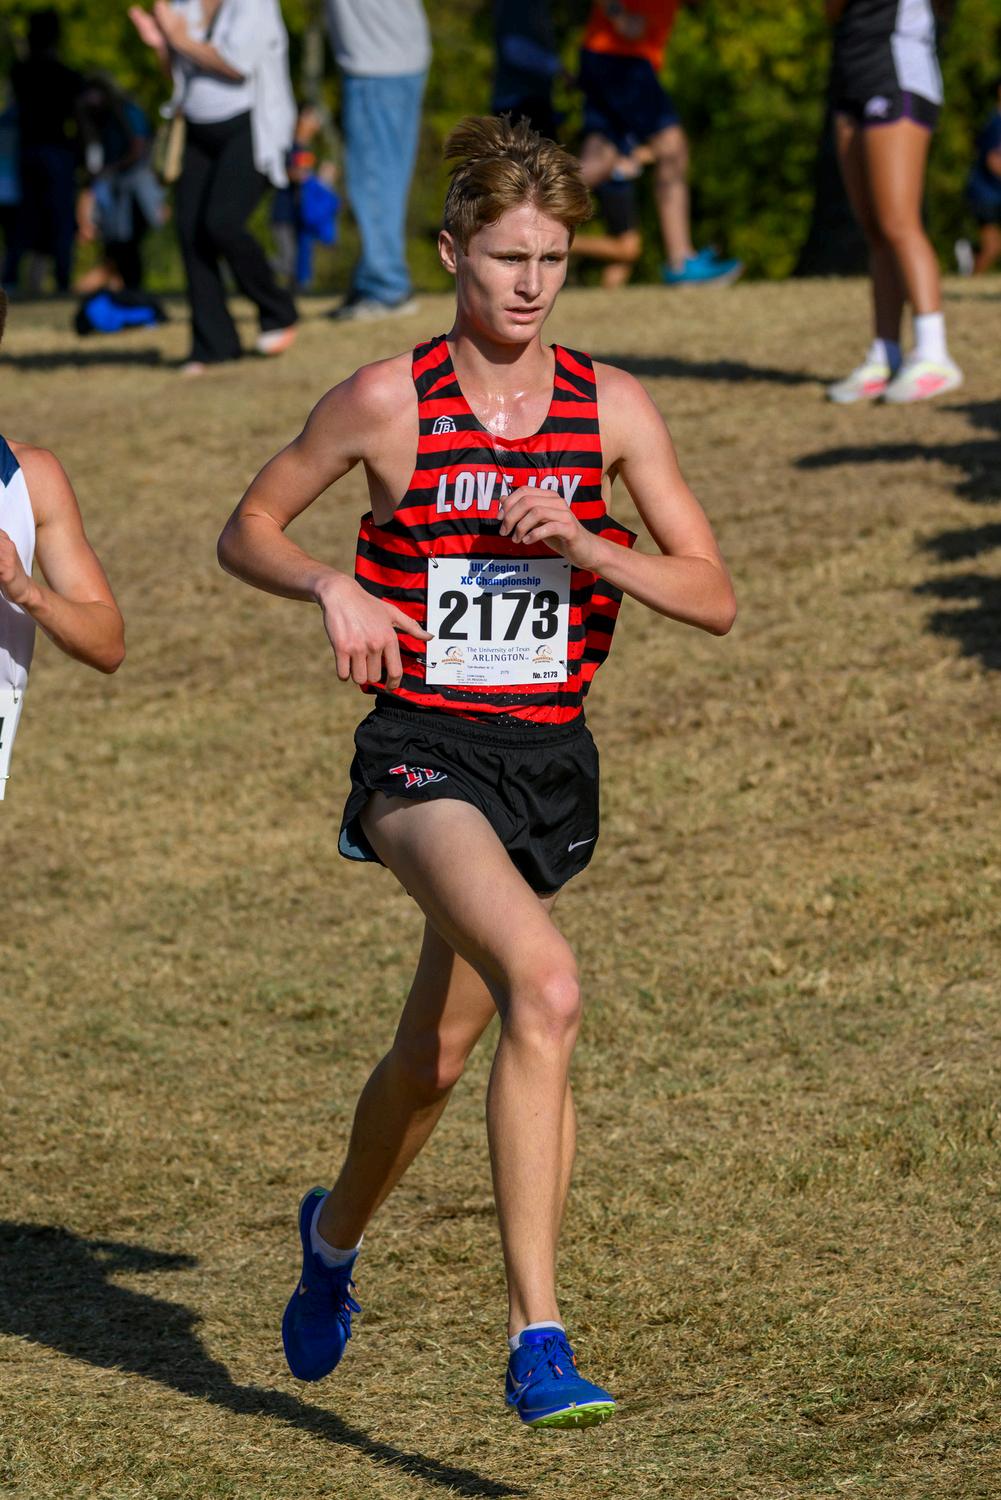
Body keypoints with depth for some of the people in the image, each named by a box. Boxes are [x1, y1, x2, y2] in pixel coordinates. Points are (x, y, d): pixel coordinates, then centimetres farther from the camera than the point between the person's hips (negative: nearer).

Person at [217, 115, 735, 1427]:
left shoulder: (610, 407, 1)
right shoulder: (386, 403, -6)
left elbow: (712, 597, 0)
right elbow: (246, 532, 6)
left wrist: (584, 545, -15)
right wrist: (333, 588, -13)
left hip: (552, 757, 4)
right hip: (423, 749, -4)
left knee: (440, 1047, 18)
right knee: (546, 989, -28)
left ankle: (338, 1229, 50)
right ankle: (536, 1341, -27)